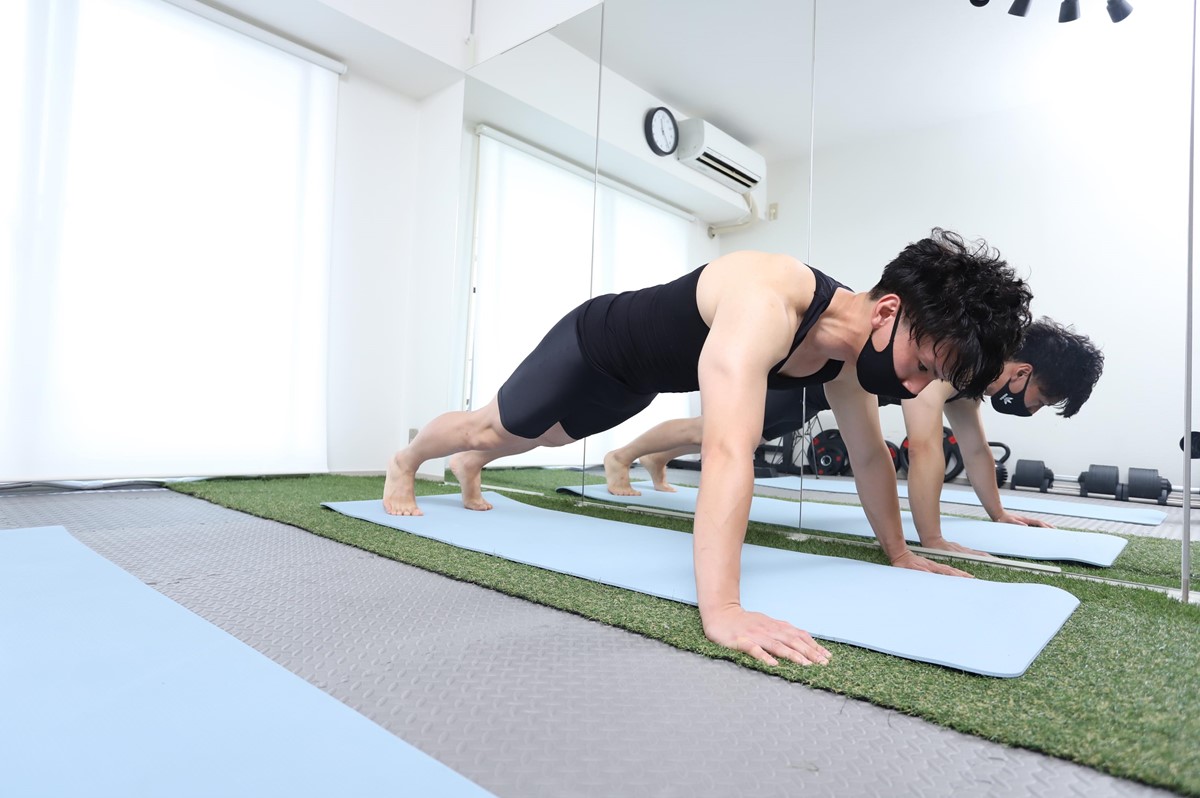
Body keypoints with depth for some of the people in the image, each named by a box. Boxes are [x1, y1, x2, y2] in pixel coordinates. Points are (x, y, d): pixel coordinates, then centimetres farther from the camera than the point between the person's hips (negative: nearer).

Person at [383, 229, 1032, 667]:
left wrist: (900, 553, 5)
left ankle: (469, 470, 62)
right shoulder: (766, 306, -44)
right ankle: (405, 461, 48)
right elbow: (729, 451, -54)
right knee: (494, 429, 16)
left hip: (637, 380, 7)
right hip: (588, 346, -7)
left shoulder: (844, 355, -16)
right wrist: (721, 608, -58)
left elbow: (870, 455, -1)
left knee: (548, 438, 31)